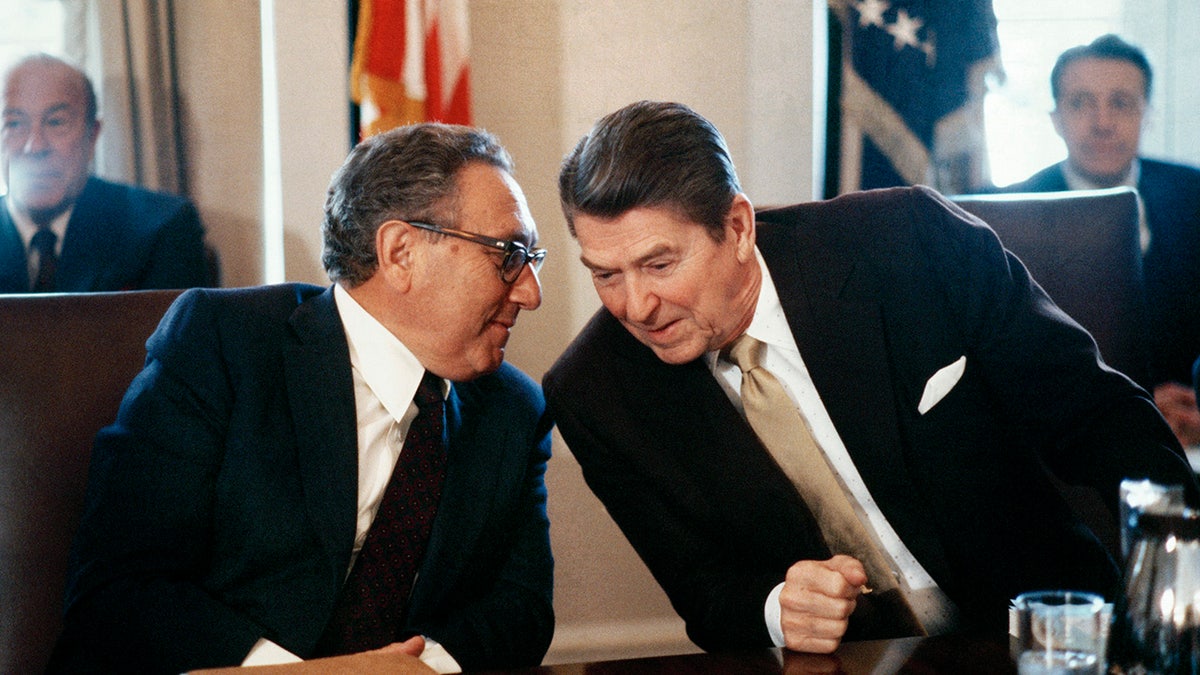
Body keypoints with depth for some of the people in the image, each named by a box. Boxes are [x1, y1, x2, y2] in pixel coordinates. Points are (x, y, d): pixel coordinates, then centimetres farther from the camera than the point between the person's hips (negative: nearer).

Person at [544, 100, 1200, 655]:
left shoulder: (915, 241, -11)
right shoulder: (591, 397, -6)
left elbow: (1098, 417, -3)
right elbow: (708, 592, 1)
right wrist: (776, 609, -21)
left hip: (1040, 636, 1)